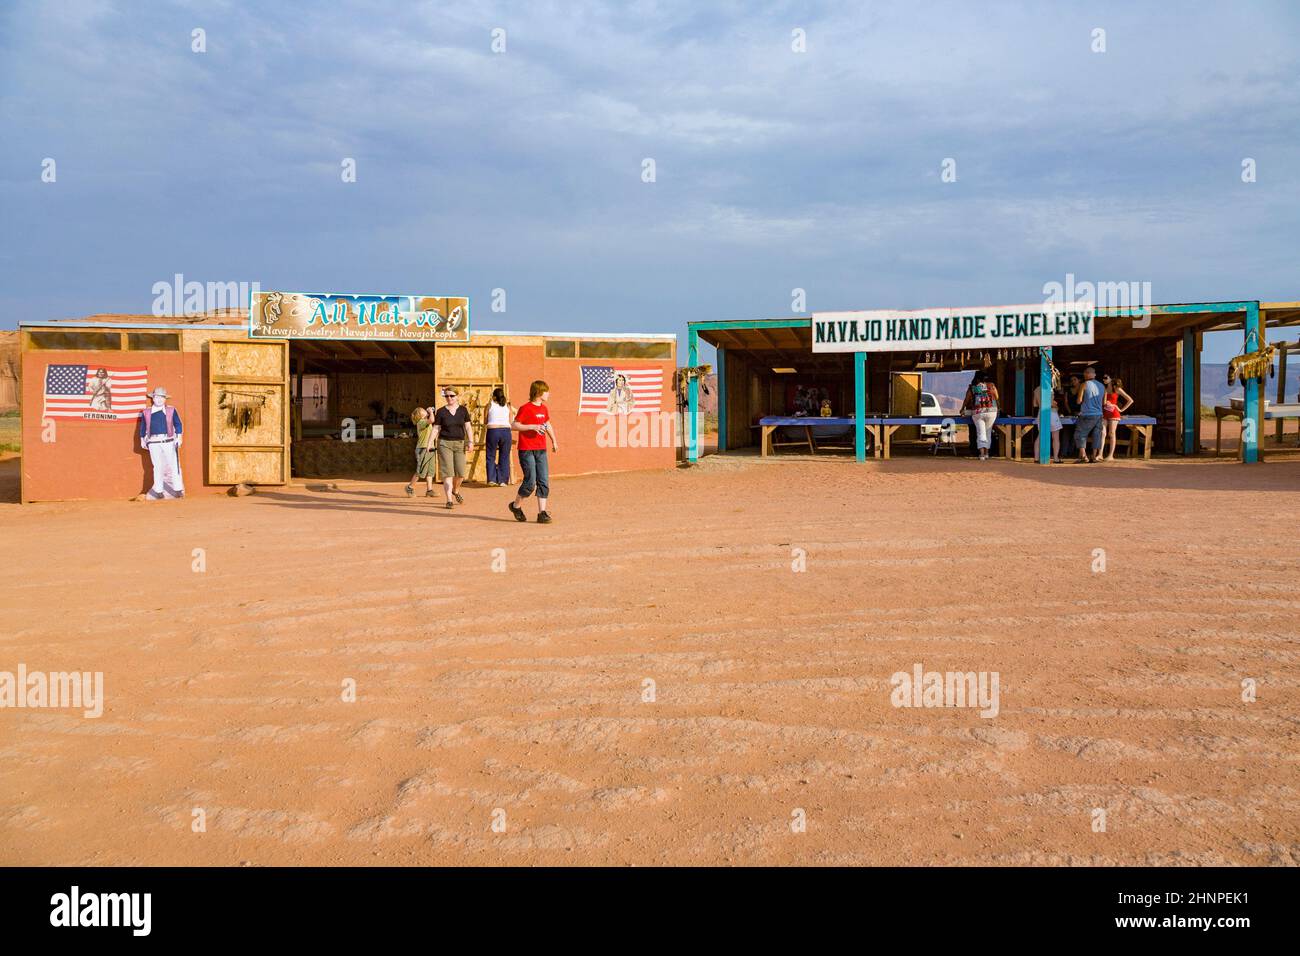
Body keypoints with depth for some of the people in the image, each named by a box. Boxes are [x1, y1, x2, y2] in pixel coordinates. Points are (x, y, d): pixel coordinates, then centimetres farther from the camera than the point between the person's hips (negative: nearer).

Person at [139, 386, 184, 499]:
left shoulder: (171, 411, 4)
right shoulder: (146, 412, 7)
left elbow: (178, 424, 7)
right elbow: (143, 427, 15)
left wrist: (179, 437, 1)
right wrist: (142, 440, 15)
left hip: (169, 441, -1)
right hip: (153, 442, 1)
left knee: (174, 465, -1)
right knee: (157, 467, 6)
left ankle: (178, 490, 7)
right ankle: (159, 491, 14)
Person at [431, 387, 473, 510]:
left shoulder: (463, 410, 7)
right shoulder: (441, 412, 2)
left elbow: (468, 427, 6)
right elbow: (436, 429, 3)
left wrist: (471, 442, -4)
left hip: (459, 444, 2)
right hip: (444, 443, -2)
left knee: (461, 473, -1)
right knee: (448, 472, -6)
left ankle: (455, 490, 30)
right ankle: (449, 500, -4)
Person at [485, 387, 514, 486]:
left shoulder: (490, 405, 9)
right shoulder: (509, 406, 13)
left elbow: (485, 421, 14)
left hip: (493, 431, -1)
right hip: (506, 431, 1)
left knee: (491, 457, 9)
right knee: (504, 457, 9)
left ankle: (491, 479, 2)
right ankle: (503, 480, 7)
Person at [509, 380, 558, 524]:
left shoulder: (544, 408, 13)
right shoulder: (525, 408, -10)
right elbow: (514, 426, -14)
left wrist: (554, 442, 29)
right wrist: (533, 427, -21)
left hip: (541, 450, 7)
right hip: (526, 450, -7)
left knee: (544, 482, 0)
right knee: (530, 482, -7)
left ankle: (542, 513, 3)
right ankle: (516, 506, 16)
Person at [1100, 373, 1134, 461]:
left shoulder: (1117, 389, 0)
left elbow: (1130, 400, 0)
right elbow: (1103, 402, 8)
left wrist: (1122, 409, -1)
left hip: (1113, 413, -4)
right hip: (1104, 413, 4)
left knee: (1112, 434, -5)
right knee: (1102, 433, -8)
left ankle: (1111, 456, -3)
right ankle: (1100, 454, -11)